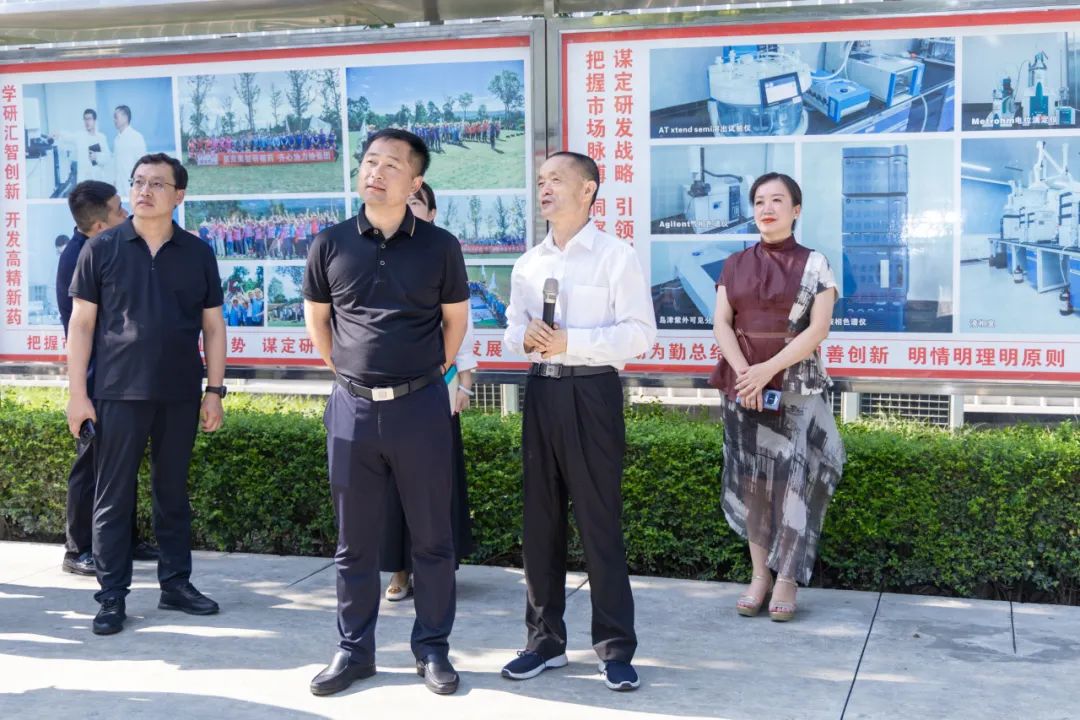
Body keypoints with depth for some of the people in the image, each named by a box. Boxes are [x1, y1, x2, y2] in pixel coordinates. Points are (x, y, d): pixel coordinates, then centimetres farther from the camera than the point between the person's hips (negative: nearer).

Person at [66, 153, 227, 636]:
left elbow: (213, 326, 9)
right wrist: (77, 394, -5)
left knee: (173, 492, 11)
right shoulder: (101, 249, 1)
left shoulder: (198, 254, 6)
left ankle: (175, 584, 21)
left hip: (180, 396, 2)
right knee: (112, 497, 2)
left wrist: (215, 390, 3)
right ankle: (112, 597, 9)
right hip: (118, 394, -2)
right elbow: (81, 324, 0)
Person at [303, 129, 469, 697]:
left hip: (421, 406, -1)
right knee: (354, 539, 10)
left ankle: (432, 649, 19)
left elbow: (456, 318, 10)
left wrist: (431, 373, 10)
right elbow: (316, 316, 15)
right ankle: (355, 650, 22)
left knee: (431, 537, 6)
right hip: (353, 408, 2)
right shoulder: (331, 244, 2)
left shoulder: (439, 246, -1)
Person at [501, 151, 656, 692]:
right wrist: (526, 338, -8)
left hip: (592, 392, -6)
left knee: (599, 520, -1)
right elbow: (513, 330, 16)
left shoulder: (617, 256, -5)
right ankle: (545, 639, 23)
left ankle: (615, 647, 10)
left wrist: (570, 341, -20)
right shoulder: (528, 263, 13)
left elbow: (640, 333, -12)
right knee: (540, 519, 10)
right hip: (541, 391, 6)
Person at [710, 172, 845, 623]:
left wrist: (769, 369, -17)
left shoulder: (814, 264, 1)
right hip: (743, 383, 3)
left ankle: (787, 580, 1)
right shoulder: (735, 266, 10)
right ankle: (759, 575, 10)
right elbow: (721, 324, 2)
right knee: (750, 478, 3)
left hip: (795, 386, -3)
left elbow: (818, 329, -8)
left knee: (793, 476, -7)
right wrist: (744, 370, -15)